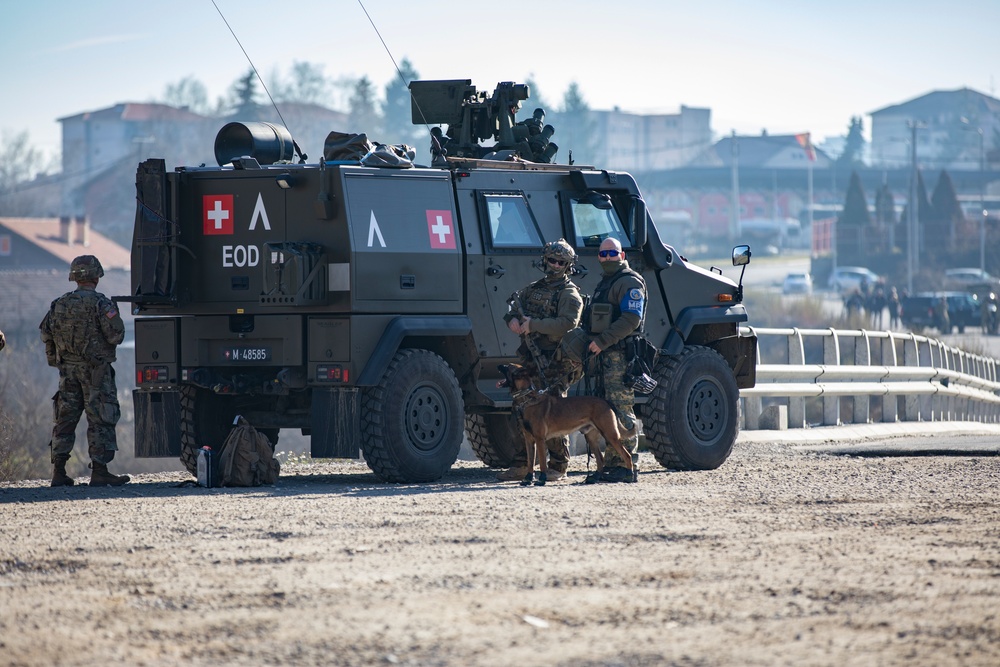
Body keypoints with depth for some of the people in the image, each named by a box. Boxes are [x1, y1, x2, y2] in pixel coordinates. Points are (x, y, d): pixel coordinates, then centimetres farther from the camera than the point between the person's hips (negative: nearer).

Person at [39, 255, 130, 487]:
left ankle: (59, 471, 9)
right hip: (96, 371, -5)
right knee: (100, 420, -3)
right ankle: (99, 471, -7)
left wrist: (54, 358, 22)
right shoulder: (101, 304, -11)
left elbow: (46, 333, 10)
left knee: (65, 418, 10)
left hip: (68, 369, 5)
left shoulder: (59, 304, 7)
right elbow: (116, 335, -15)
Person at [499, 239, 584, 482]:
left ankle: (558, 467, -2)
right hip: (531, 361, 7)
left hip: (556, 364, -7)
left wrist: (533, 324, -23)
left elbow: (567, 323, -19)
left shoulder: (569, 294, -4)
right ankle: (521, 465, 12)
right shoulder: (534, 288, 18)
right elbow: (513, 307, 21)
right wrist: (513, 320, -3)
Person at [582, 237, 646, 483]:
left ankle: (626, 467, -10)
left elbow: (631, 320, -19)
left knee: (622, 410, -10)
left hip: (620, 354, -10)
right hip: (605, 355, 10)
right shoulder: (604, 284, 24)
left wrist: (602, 341, -21)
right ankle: (611, 465, 13)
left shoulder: (629, 283, -8)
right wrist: (591, 344, 14)